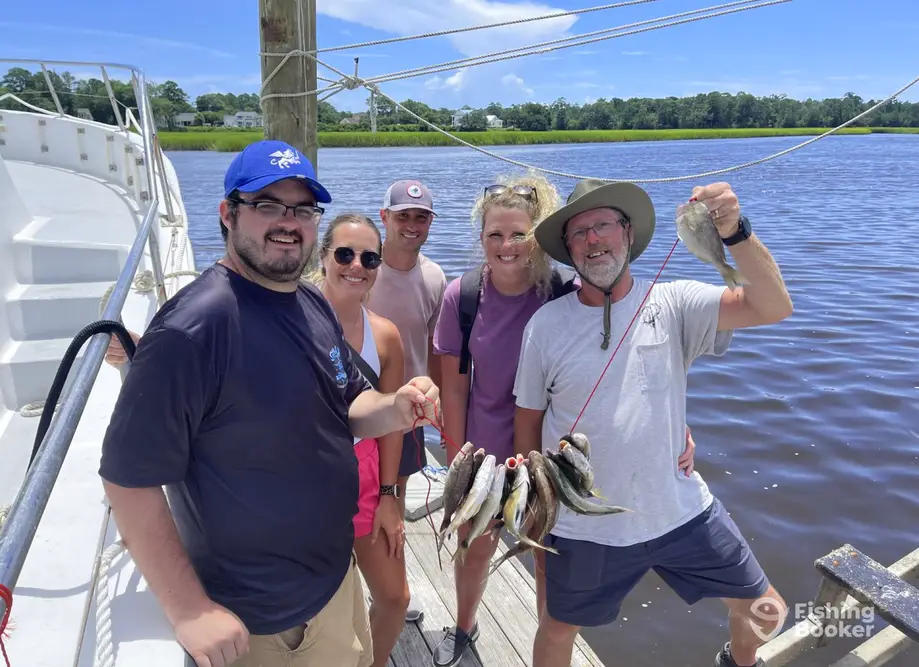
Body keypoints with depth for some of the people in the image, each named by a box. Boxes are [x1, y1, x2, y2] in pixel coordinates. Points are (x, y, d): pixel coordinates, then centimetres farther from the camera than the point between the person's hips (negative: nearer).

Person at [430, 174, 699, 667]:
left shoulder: (567, 295, -19)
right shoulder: (462, 295, -13)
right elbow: (454, 386, -6)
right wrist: (456, 463, -2)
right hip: (484, 453, 2)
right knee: (474, 549, 23)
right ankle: (463, 627, 54)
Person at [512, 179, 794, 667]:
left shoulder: (672, 304, -9)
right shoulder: (546, 324, -10)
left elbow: (773, 307, -20)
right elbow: (528, 417, 1)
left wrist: (735, 231, -34)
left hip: (681, 511, 1)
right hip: (585, 529, 0)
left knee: (764, 612, 16)